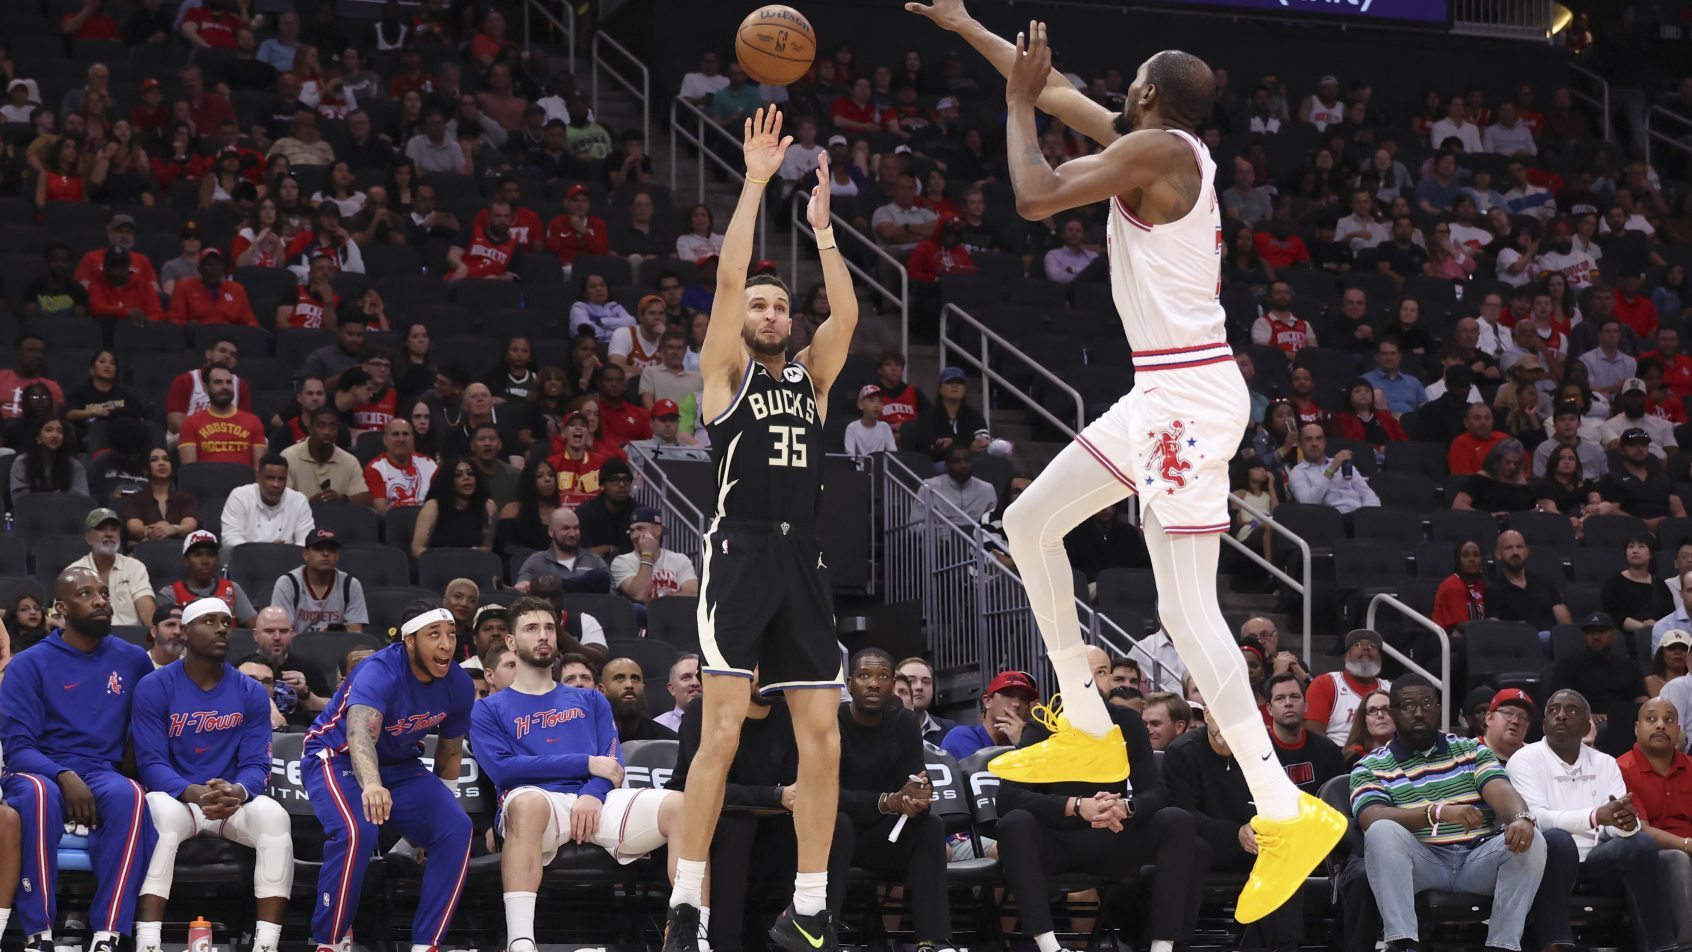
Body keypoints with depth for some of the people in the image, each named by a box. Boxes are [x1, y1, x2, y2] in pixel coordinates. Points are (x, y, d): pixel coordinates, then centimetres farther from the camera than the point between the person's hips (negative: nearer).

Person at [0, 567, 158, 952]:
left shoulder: (132, 660, 12)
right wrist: (64, 776, -23)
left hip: (103, 775, 2)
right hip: (39, 773, -2)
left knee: (128, 795, -36)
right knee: (37, 794, -40)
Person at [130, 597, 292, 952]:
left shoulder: (251, 693, 3)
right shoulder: (154, 687, -5)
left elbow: (257, 765, -2)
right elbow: (151, 763, -11)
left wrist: (237, 791, -28)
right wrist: (193, 793, -31)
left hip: (234, 801, 3)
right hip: (175, 797, -3)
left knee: (274, 816, -29)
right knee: (162, 815, -38)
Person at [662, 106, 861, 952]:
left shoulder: (810, 377, 19)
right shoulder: (724, 371, 7)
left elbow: (846, 313, 4)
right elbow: (728, 279, -4)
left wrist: (821, 226, 1)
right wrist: (755, 183, -5)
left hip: (803, 563, 5)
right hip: (740, 556, -5)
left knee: (823, 741, 1)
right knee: (721, 734, -12)